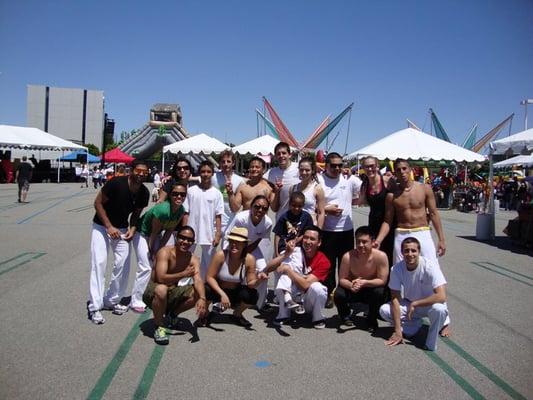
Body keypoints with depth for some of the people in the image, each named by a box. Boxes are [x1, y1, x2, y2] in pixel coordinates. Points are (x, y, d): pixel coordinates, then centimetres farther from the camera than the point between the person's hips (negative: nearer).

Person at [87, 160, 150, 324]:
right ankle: (95, 307, -4)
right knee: (99, 263, -10)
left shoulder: (144, 193, -10)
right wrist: (109, 227, -20)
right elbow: (98, 203, -16)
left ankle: (112, 300, 18)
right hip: (102, 226, -4)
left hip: (122, 229, 5)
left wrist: (132, 228, -12)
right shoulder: (116, 183, -25)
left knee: (123, 264, 0)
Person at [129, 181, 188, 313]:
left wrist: (159, 249, -5)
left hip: (156, 235, 7)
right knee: (146, 267, -11)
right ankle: (135, 302, 0)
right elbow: (154, 233, -23)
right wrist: (151, 250, -10)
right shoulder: (162, 210, -36)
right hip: (142, 233, -7)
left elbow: (169, 231, -5)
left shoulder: (181, 211, -15)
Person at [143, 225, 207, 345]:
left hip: (172, 292, 5)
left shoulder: (192, 259, -6)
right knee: (161, 289, -38)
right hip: (153, 293, -5)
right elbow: (161, 278, -33)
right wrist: (184, 274, -36)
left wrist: (202, 299, -39)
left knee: (198, 293, -14)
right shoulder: (165, 252, -20)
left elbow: (198, 280, -21)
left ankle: (172, 313, 12)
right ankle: (159, 327, -16)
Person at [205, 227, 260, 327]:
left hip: (236, 292, 2)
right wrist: (222, 294, -33)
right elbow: (209, 277, -21)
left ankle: (237, 314, 9)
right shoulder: (221, 255, -23)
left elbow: (250, 284, -12)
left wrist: (258, 280, -36)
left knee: (253, 296, -27)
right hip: (218, 290, -2)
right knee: (205, 290, -34)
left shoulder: (249, 259, -17)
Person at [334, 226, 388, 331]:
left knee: (379, 292, -33)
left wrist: (364, 282, -37)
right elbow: (342, 279, -15)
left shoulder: (380, 256, -25)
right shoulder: (348, 257, -23)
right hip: (353, 290, 1)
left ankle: (372, 320, -1)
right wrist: (351, 285, -39)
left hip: (371, 289, 0)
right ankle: (345, 316, 9)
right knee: (338, 294, -29)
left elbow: (382, 281, -21)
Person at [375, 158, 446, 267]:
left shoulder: (425, 189, 1)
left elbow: (433, 214, 5)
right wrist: (378, 241, -10)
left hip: (422, 234, 0)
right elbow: (387, 221, 4)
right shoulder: (392, 195, 1)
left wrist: (441, 239, 2)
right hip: (401, 236, 0)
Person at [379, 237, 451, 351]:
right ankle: (415, 324, 6)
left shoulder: (430, 267, -27)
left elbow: (441, 296, -34)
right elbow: (395, 299, -17)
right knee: (384, 310, -18)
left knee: (439, 309, -38)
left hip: (429, 303, -4)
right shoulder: (396, 269, -19)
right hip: (409, 304, 4)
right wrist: (398, 331, -20)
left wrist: (414, 304, -30)